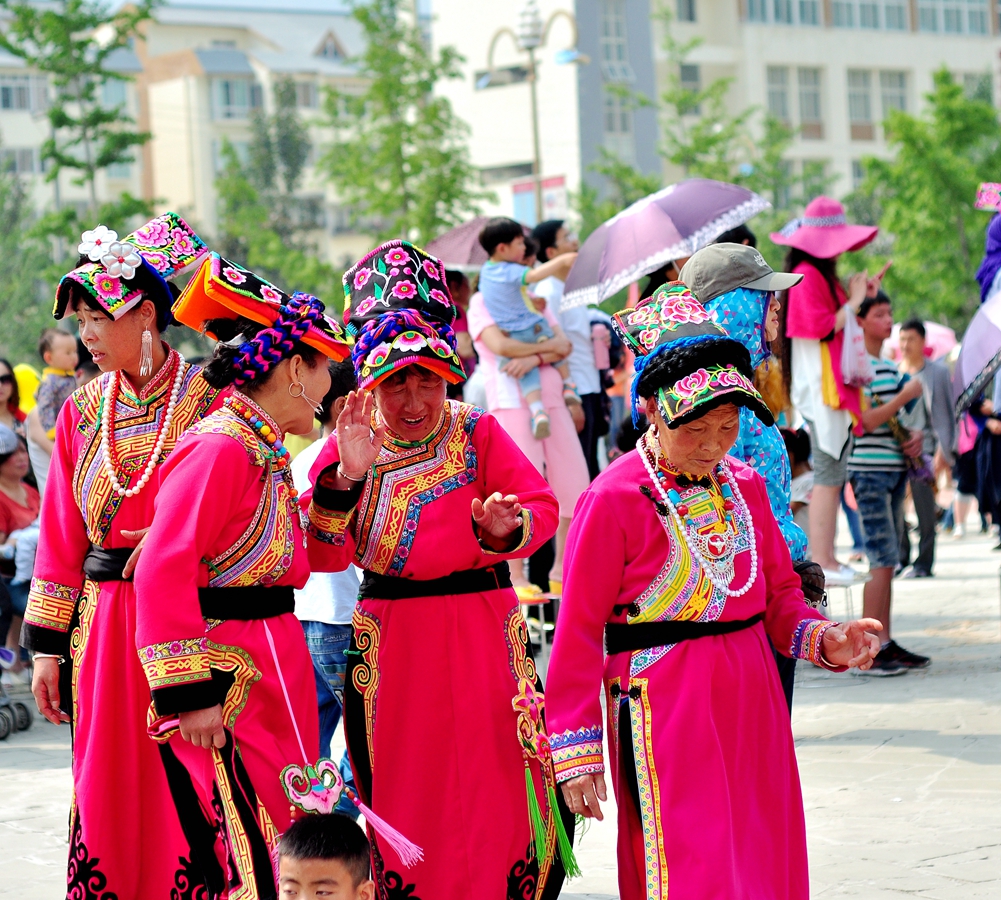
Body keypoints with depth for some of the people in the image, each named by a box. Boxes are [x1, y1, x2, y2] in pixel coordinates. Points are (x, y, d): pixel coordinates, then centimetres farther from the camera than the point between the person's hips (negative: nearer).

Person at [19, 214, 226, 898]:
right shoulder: (83, 412, 10)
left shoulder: (209, 399, -5)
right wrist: (47, 645, 9)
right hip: (105, 629, 4)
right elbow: (61, 538, 12)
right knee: (109, 795, 6)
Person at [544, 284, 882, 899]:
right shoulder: (615, 500, -10)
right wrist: (576, 753, -9)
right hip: (664, 705, -6)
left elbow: (779, 592, 17)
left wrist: (822, 639, -5)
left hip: (750, 704, 6)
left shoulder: (744, 485, 9)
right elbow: (579, 630, -7)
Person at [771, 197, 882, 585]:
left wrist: (862, 296, 15)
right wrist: (853, 302, -10)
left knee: (832, 475, 10)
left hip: (834, 386, 11)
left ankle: (825, 558, 13)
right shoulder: (806, 276, -13)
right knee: (828, 474, -11)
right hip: (820, 387, -11)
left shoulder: (823, 275, 19)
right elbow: (821, 327, -21)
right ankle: (821, 562, -12)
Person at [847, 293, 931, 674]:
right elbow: (865, 420, -18)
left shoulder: (890, 366, 18)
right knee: (882, 559, -12)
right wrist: (905, 396, -16)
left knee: (887, 560, 10)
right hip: (869, 471, -9)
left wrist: (915, 436, 6)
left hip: (895, 468, 9)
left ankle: (885, 643, 13)